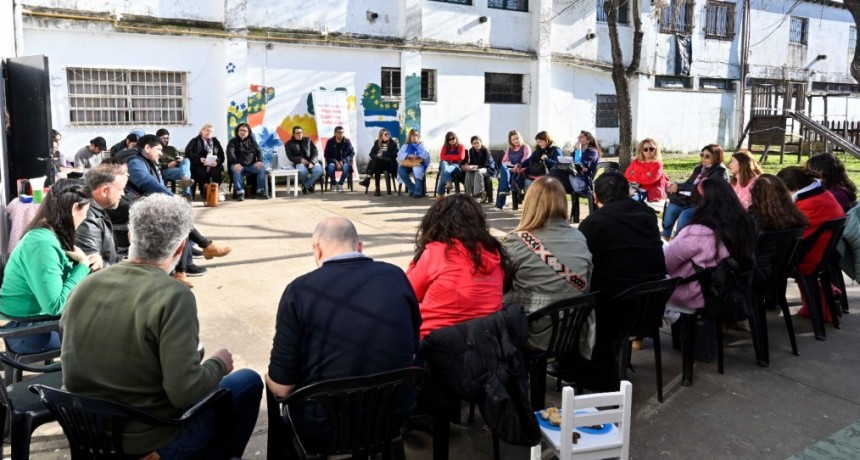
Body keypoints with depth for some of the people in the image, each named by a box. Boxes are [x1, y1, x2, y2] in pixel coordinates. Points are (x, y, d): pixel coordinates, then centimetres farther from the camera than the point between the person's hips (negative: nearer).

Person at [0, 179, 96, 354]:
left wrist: (87, 263, -8)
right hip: (26, 332, -9)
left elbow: (64, 282, 8)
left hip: (43, 318, 9)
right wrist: (83, 265, -19)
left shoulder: (51, 235, 3)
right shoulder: (42, 243, -25)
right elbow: (55, 306, -27)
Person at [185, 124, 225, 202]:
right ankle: (204, 195, -24)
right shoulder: (195, 141, 11)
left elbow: (222, 155, 9)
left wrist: (217, 161, -14)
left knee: (218, 172, -31)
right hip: (199, 165, -2)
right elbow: (188, 153, -5)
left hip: (213, 165, 2)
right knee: (202, 173, -34)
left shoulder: (215, 141, 18)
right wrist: (199, 159, -21)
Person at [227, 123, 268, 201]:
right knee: (236, 169, -37)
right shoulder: (233, 141, 4)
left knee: (262, 168, -25)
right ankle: (240, 192, -37)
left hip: (251, 165, 3)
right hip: (238, 165, -3)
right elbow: (230, 153, -14)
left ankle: (261, 191, -25)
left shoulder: (252, 141, 15)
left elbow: (258, 151, 6)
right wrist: (236, 163, -34)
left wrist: (259, 161, -18)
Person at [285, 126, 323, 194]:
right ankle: (309, 184, -4)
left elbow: (315, 153, 5)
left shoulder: (308, 140, 15)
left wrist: (312, 162, -14)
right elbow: (290, 157, 0)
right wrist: (300, 159, -18)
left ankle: (306, 185, -9)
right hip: (299, 163, -2)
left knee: (319, 170, -31)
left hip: (311, 161, 2)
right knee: (303, 171, -39)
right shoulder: (289, 143, 10)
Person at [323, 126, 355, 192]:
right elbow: (326, 154, 1)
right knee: (331, 167, -35)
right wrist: (335, 161, -17)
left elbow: (352, 153, -2)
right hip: (333, 162, 0)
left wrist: (343, 161, -18)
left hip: (344, 162, 0)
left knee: (346, 167, -35)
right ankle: (334, 184, -8)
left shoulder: (347, 141, -3)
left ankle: (340, 184, -8)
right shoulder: (330, 142, -2)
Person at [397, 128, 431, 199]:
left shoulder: (421, 145, 16)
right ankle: (412, 188, -18)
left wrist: (418, 156, -21)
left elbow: (427, 155, -2)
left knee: (417, 169, -37)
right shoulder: (406, 146, 19)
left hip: (418, 163, -2)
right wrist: (408, 155, -17)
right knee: (401, 170, -29)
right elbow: (400, 154, 2)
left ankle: (418, 192, -35)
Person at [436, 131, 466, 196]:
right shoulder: (445, 147, 18)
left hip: (455, 165, -3)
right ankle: (449, 183, -50)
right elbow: (442, 157, 2)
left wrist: (448, 157, 0)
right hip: (446, 164, 3)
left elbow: (461, 157, -8)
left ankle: (440, 193, -41)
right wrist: (454, 157, -6)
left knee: (444, 171, -37)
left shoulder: (461, 146, 9)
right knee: (443, 163, -38)